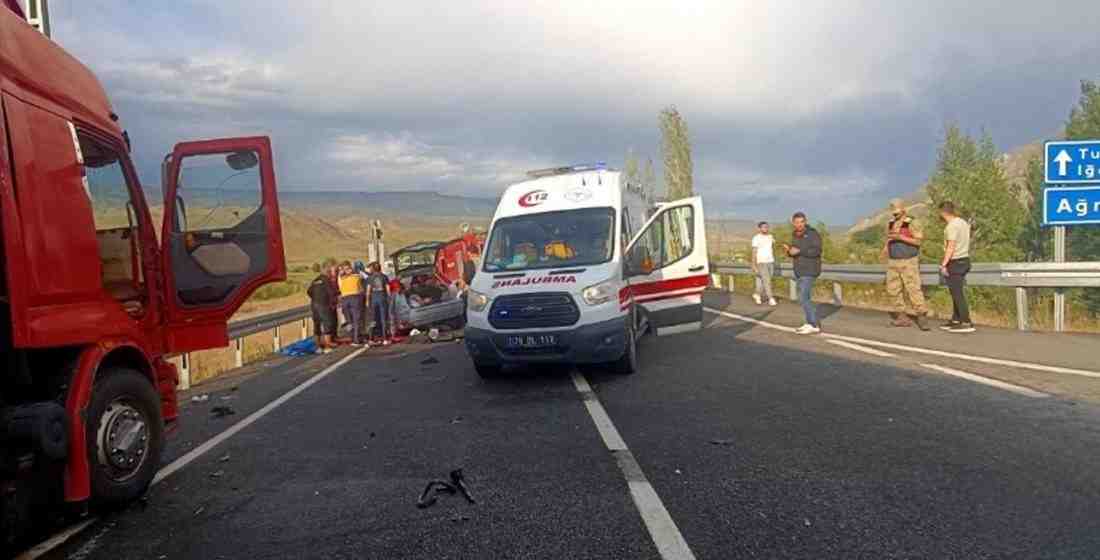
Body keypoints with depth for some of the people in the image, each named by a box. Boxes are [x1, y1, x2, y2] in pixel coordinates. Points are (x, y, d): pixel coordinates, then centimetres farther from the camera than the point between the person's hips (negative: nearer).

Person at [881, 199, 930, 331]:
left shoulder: (913, 223, -8)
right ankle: (902, 318, 11)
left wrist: (900, 237, -24)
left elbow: (918, 241, -15)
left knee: (914, 290, -11)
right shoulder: (890, 224, 11)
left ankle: (921, 319, -6)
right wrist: (885, 248, -2)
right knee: (894, 290, 4)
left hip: (909, 262, -6)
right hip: (893, 262, 6)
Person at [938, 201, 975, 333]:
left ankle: (966, 323, -8)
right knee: (957, 292, 14)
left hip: (955, 262, -9)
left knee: (957, 293, -7)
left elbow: (951, 247, -20)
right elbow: (963, 243, 16)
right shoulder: (963, 222, 12)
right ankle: (955, 320, 20)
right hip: (965, 259, 9)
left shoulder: (951, 226, -15)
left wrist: (943, 264, -19)